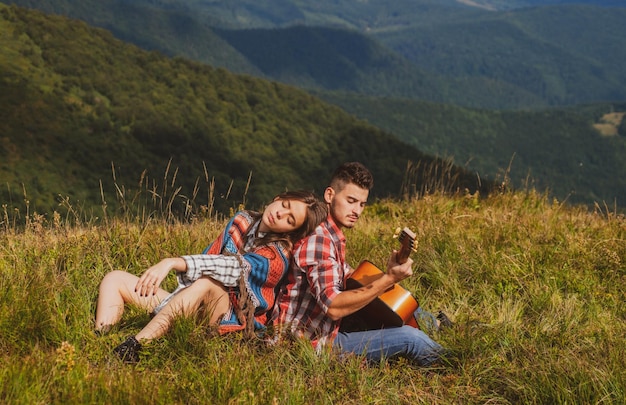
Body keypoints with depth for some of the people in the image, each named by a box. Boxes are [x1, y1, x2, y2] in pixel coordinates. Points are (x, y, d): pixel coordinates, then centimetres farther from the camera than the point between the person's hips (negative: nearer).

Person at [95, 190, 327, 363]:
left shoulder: (277, 256, -14)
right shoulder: (242, 221, 7)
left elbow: (235, 267, -31)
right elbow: (211, 257, 11)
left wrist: (173, 263, -43)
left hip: (230, 320, -8)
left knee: (207, 283, -40)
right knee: (115, 280, -2)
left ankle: (132, 349, -50)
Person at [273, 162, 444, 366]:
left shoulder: (332, 235, 10)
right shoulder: (318, 239, -22)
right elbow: (333, 307, -30)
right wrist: (388, 279, -33)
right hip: (313, 345, -10)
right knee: (409, 337, -13)